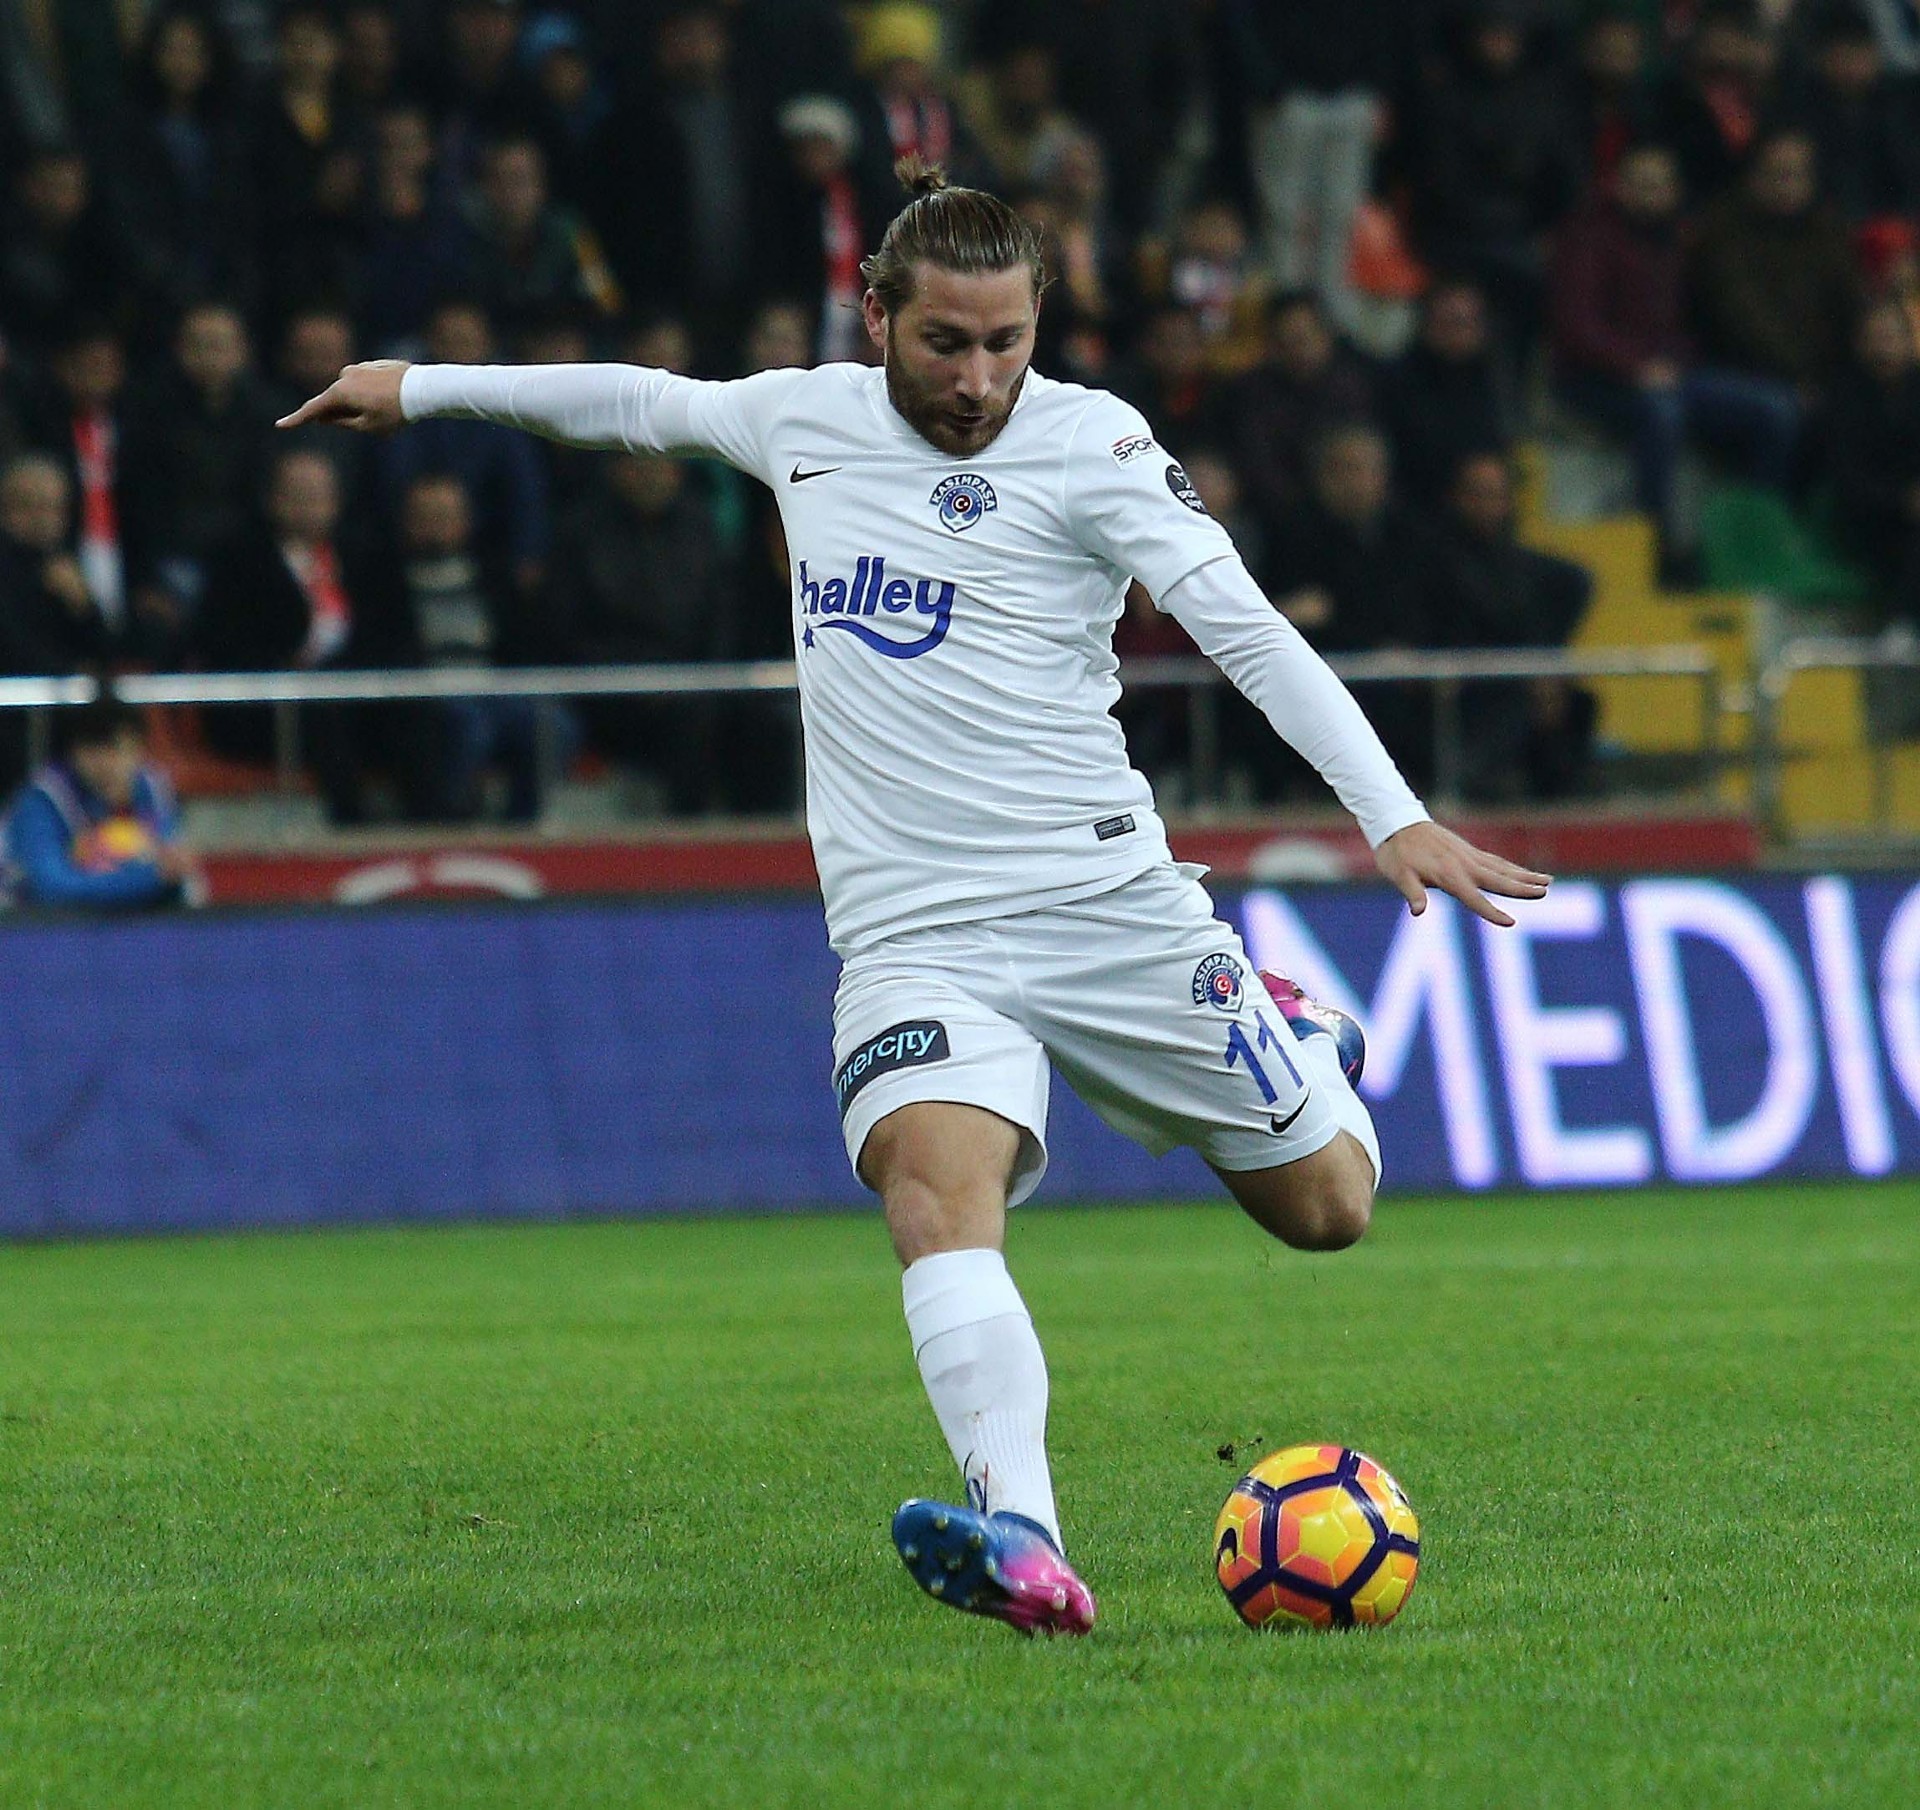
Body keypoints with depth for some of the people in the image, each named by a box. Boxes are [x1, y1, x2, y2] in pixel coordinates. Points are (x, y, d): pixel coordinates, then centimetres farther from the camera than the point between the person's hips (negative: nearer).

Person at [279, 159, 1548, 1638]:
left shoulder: (1087, 443, -4)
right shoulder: (806, 420, 10)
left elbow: (1246, 629, -12)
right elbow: (644, 403, 30)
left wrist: (1394, 815, -24)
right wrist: (423, 388, 38)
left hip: (1105, 904, -2)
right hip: (912, 942, 2)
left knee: (1325, 1206, 6)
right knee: (937, 1185, -29)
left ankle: (1294, 1040, 43)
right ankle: (1026, 1551, -48)